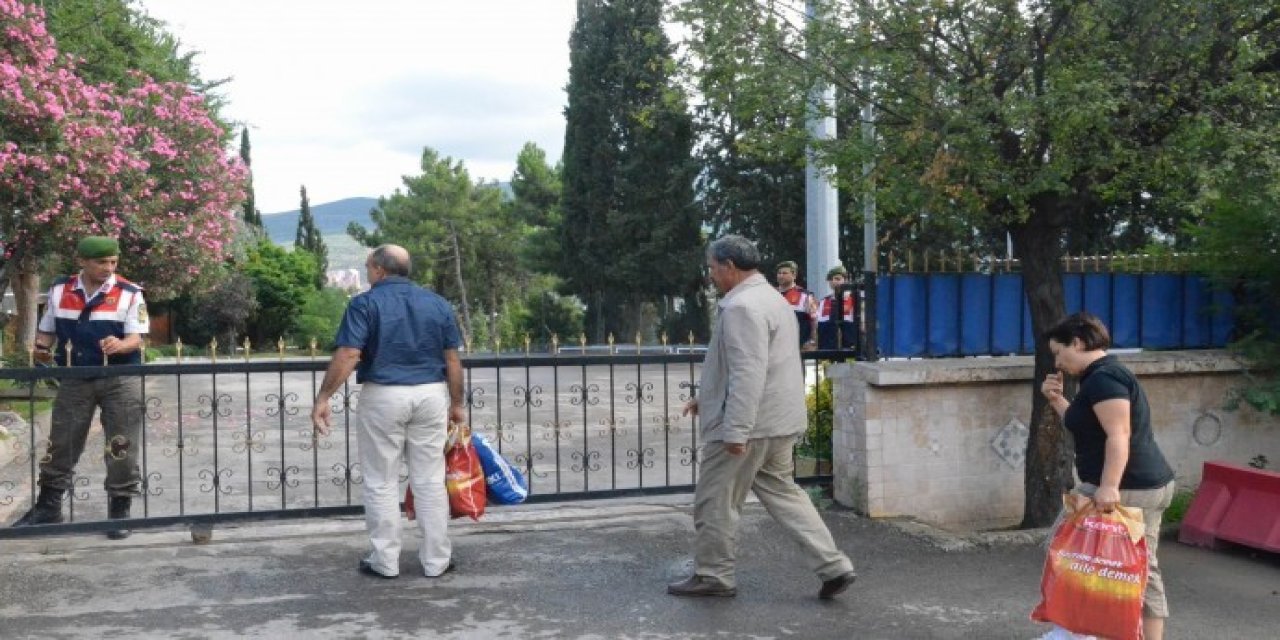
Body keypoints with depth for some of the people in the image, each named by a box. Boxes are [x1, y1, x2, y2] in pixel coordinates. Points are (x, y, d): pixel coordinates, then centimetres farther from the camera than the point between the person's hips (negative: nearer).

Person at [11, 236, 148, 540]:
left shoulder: (130, 293, -8)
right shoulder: (59, 290, 4)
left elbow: (136, 339, -12)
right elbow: (47, 330, 14)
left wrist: (119, 345, -34)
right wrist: (42, 348, -7)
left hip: (120, 380, -3)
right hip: (75, 379, 3)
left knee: (121, 450, 0)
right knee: (60, 446, 10)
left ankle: (119, 512, 11)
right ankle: (48, 507, 25)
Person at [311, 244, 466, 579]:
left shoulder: (365, 303, -5)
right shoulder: (437, 303, 7)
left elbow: (348, 356, -14)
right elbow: (453, 360, 7)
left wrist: (323, 398, -10)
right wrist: (457, 403, 15)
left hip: (383, 397, -3)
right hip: (431, 395, 3)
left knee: (382, 483, 8)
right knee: (430, 481, 9)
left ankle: (384, 562, 15)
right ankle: (437, 560, 15)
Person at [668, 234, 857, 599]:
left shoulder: (742, 307, -18)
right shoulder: (770, 298, 17)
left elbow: (748, 374, -26)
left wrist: (735, 431, -26)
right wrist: (708, 398, 27)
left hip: (748, 423, -10)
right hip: (776, 421, 10)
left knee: (715, 502, 4)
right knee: (780, 491, 15)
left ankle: (712, 576, 17)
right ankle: (833, 566, 11)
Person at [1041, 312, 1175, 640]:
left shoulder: (1102, 378, -14)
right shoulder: (1105, 375, 18)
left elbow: (1119, 435, -25)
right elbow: (1084, 426, 27)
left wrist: (1109, 486, -31)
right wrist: (1056, 400, 16)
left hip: (1127, 490, -11)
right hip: (1150, 486, 11)